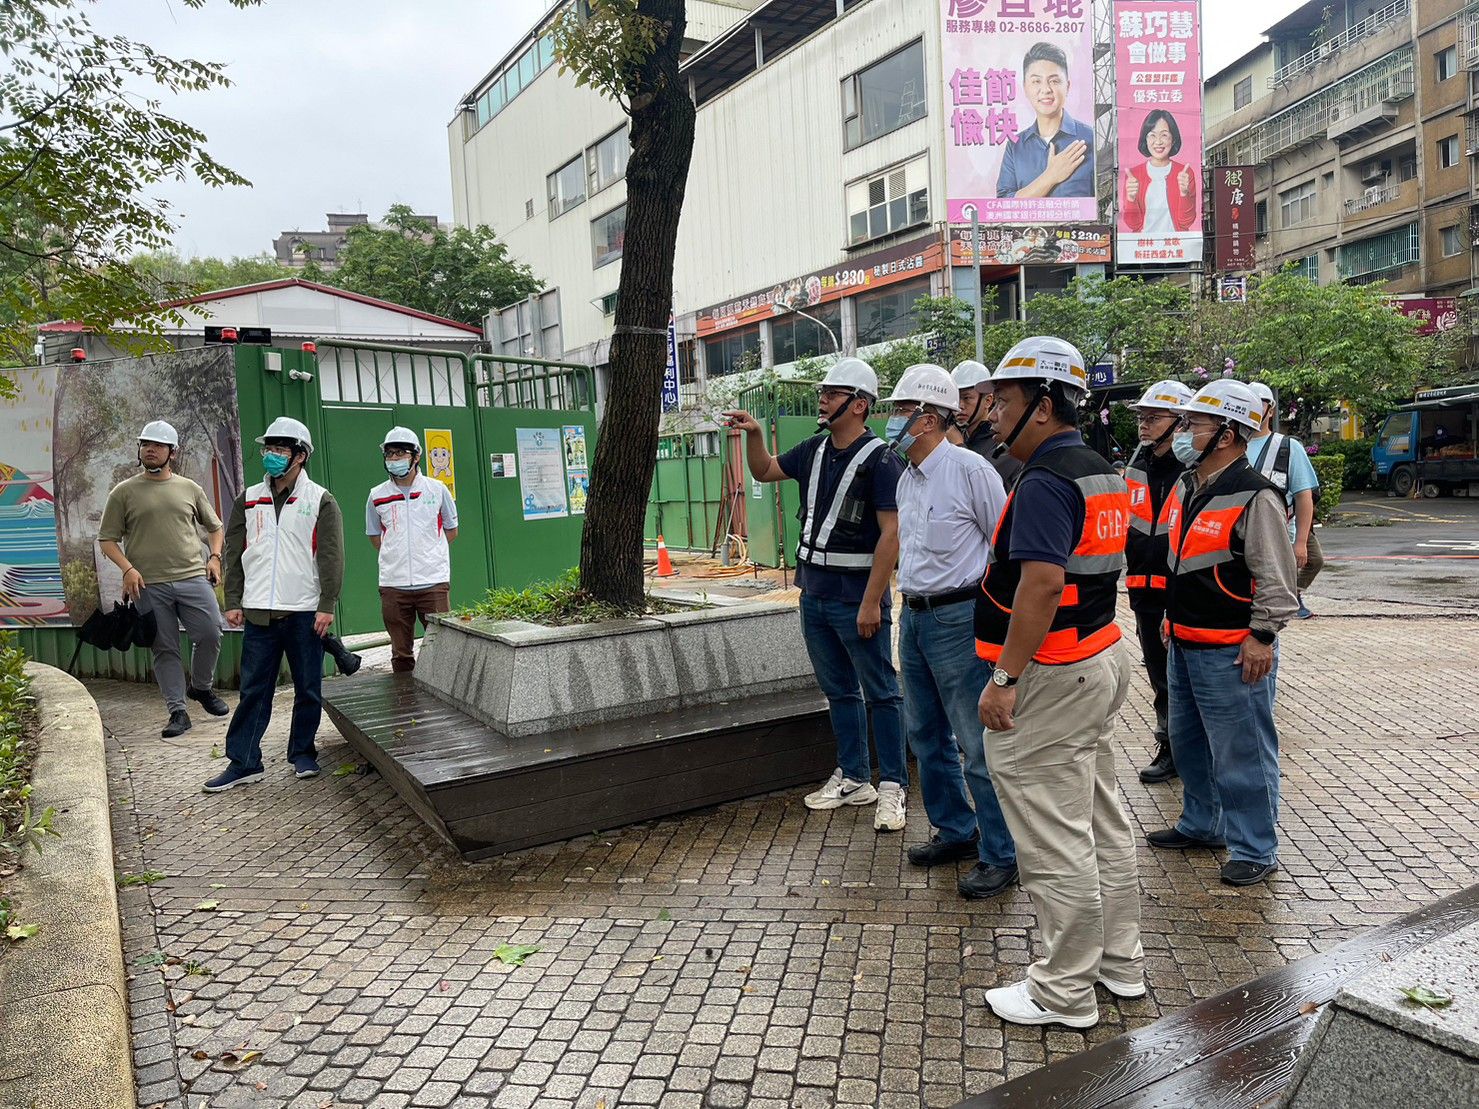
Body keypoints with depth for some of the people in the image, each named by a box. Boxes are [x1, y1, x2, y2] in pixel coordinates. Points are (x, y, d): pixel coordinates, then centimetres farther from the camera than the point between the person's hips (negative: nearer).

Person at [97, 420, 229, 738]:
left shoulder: (190, 488, 11)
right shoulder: (124, 492, 5)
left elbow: (214, 526, 22)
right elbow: (107, 539, 6)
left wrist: (214, 557, 6)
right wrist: (128, 569, -9)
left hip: (193, 578, 2)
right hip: (149, 585, -1)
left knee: (210, 634, -3)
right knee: (165, 649, 2)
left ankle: (202, 687, 24)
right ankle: (177, 712, 9)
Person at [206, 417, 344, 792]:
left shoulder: (320, 500, 1)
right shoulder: (249, 500, 12)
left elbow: (331, 557, -4)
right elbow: (234, 554, 13)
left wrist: (327, 605, -10)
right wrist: (233, 602, 6)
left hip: (305, 611, -2)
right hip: (259, 611, 3)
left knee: (308, 689, 6)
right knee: (253, 690, 4)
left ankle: (302, 753, 21)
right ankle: (243, 762, 10)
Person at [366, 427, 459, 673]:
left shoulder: (437, 490, 3)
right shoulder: (377, 496, 5)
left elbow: (451, 530, 13)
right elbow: (375, 536, 16)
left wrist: (427, 551, 5)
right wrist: (395, 555, 5)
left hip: (433, 581, -1)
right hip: (393, 585, 1)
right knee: (400, 652, 8)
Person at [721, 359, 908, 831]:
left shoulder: (879, 459, -14)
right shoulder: (814, 451, 9)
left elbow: (891, 534, -18)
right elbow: (764, 472, 24)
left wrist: (871, 602, -21)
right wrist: (753, 434, 4)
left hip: (856, 597, -8)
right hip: (814, 593, 8)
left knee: (879, 692, 3)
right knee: (839, 690, 16)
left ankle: (892, 786, 11)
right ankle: (854, 778, 27)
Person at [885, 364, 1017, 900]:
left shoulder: (969, 469, -14)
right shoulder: (907, 479, 11)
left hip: (959, 619, -9)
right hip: (914, 618, 9)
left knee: (978, 744, -2)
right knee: (925, 734, 17)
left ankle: (1000, 855, 11)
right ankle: (955, 830, 33)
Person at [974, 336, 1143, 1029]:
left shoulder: (1045, 482, -19)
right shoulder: (1102, 474, 13)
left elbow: (1041, 585, -29)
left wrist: (1005, 678, -25)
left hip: (1050, 678, -11)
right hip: (1100, 660, 11)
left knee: (1054, 841, 0)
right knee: (1102, 823, 20)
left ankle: (1065, 993, 13)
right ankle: (1120, 963, 33)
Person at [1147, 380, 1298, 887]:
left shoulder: (1254, 497, -17)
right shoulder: (1185, 488, 10)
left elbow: (1276, 578, -17)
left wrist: (1262, 636, -18)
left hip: (1232, 651, -9)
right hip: (1185, 644, 10)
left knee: (1241, 754, 2)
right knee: (1188, 741, 22)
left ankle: (1254, 849, 17)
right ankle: (1201, 824, 39)